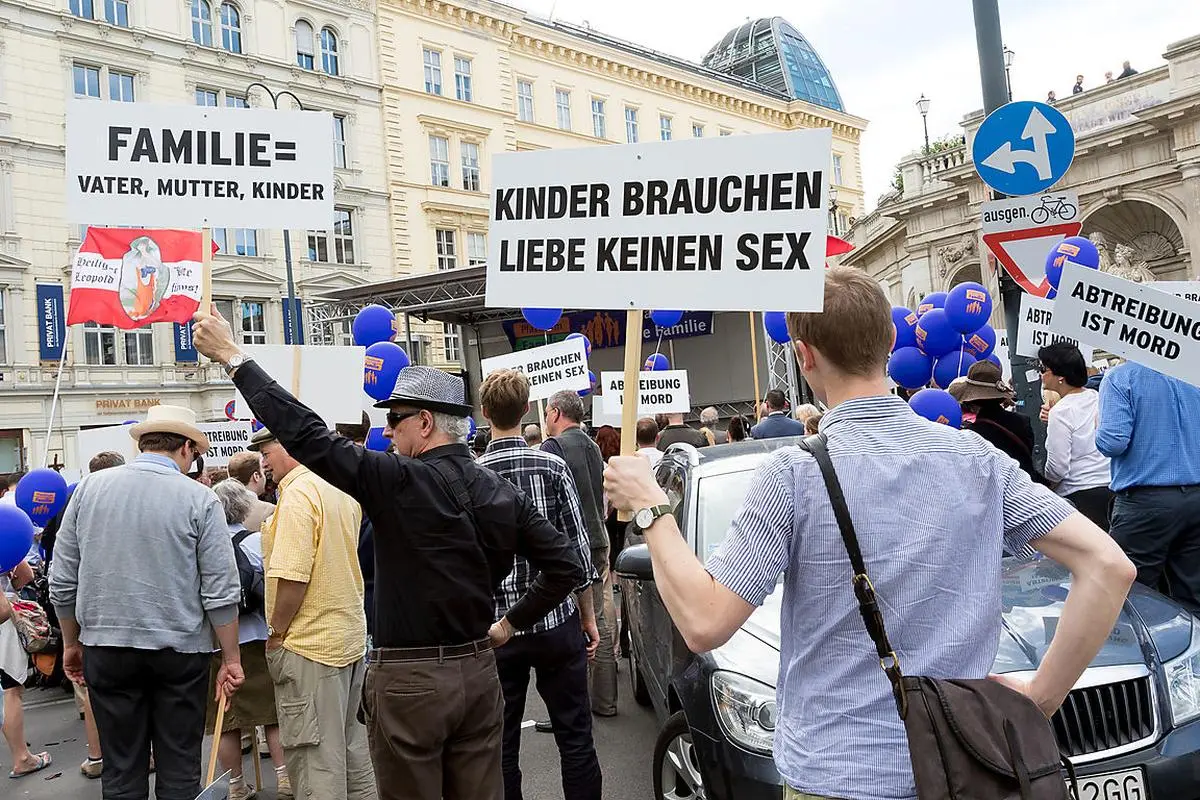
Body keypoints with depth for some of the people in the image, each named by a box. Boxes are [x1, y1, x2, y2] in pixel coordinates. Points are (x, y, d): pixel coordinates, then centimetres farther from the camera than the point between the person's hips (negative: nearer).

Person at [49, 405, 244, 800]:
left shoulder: (89, 487, 0)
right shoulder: (200, 499, -8)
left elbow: (62, 581, 4)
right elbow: (220, 592, -10)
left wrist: (72, 642, 17)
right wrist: (231, 659, -1)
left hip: (106, 648, 3)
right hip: (180, 649, -2)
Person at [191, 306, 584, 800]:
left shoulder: (400, 482, -16)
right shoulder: (504, 493, 1)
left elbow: (307, 436, -16)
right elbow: (566, 566, 2)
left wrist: (234, 358, -8)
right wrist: (511, 623, 10)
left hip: (410, 680, -6)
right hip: (478, 672, 6)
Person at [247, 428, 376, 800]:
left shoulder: (298, 494, -17)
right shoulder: (342, 490, 9)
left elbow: (292, 576, -23)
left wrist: (275, 632, -10)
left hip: (310, 643, -9)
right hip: (351, 636, 9)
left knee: (315, 760, 0)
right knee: (352, 748, 18)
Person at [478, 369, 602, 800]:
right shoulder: (553, 466, -7)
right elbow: (578, 550, -5)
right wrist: (588, 616, 7)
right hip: (557, 622, 0)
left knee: (502, 743, 13)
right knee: (575, 737, 12)